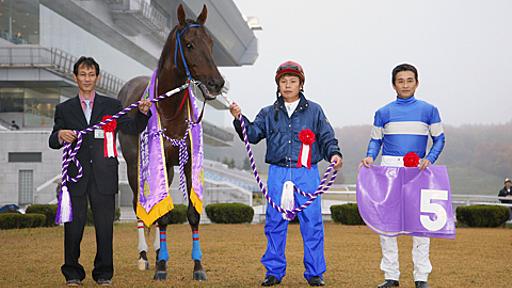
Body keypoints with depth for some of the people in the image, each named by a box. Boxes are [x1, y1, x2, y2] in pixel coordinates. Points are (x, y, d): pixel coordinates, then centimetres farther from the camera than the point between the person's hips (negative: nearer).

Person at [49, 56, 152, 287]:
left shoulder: (112, 106, 10)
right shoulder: (64, 109, 11)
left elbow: (132, 129, 1)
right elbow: (53, 142, 5)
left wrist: (143, 112, -17)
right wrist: (60, 135, -17)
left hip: (103, 176, 0)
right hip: (75, 176, 0)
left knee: (105, 226, 3)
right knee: (73, 226, 4)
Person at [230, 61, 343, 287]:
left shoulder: (314, 111, 8)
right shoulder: (268, 113, 13)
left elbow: (327, 138, 7)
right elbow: (253, 135, 5)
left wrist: (334, 153, -12)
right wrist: (239, 119, -10)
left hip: (307, 173, -2)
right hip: (278, 173, 2)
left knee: (311, 222, 0)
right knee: (275, 223, 4)